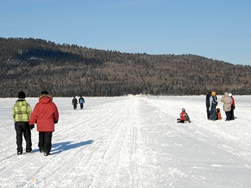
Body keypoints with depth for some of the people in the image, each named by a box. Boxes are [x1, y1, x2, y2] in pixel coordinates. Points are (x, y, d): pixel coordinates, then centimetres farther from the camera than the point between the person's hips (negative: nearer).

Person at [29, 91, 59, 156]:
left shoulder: (38, 105, -2)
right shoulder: (52, 104, 0)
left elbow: (34, 114, -3)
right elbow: (56, 114, 13)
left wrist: (31, 123, 4)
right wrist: (55, 120, 32)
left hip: (40, 124, 1)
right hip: (49, 124, -1)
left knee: (41, 137, 21)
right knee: (47, 138, -1)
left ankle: (41, 148, 30)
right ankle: (46, 151, -8)